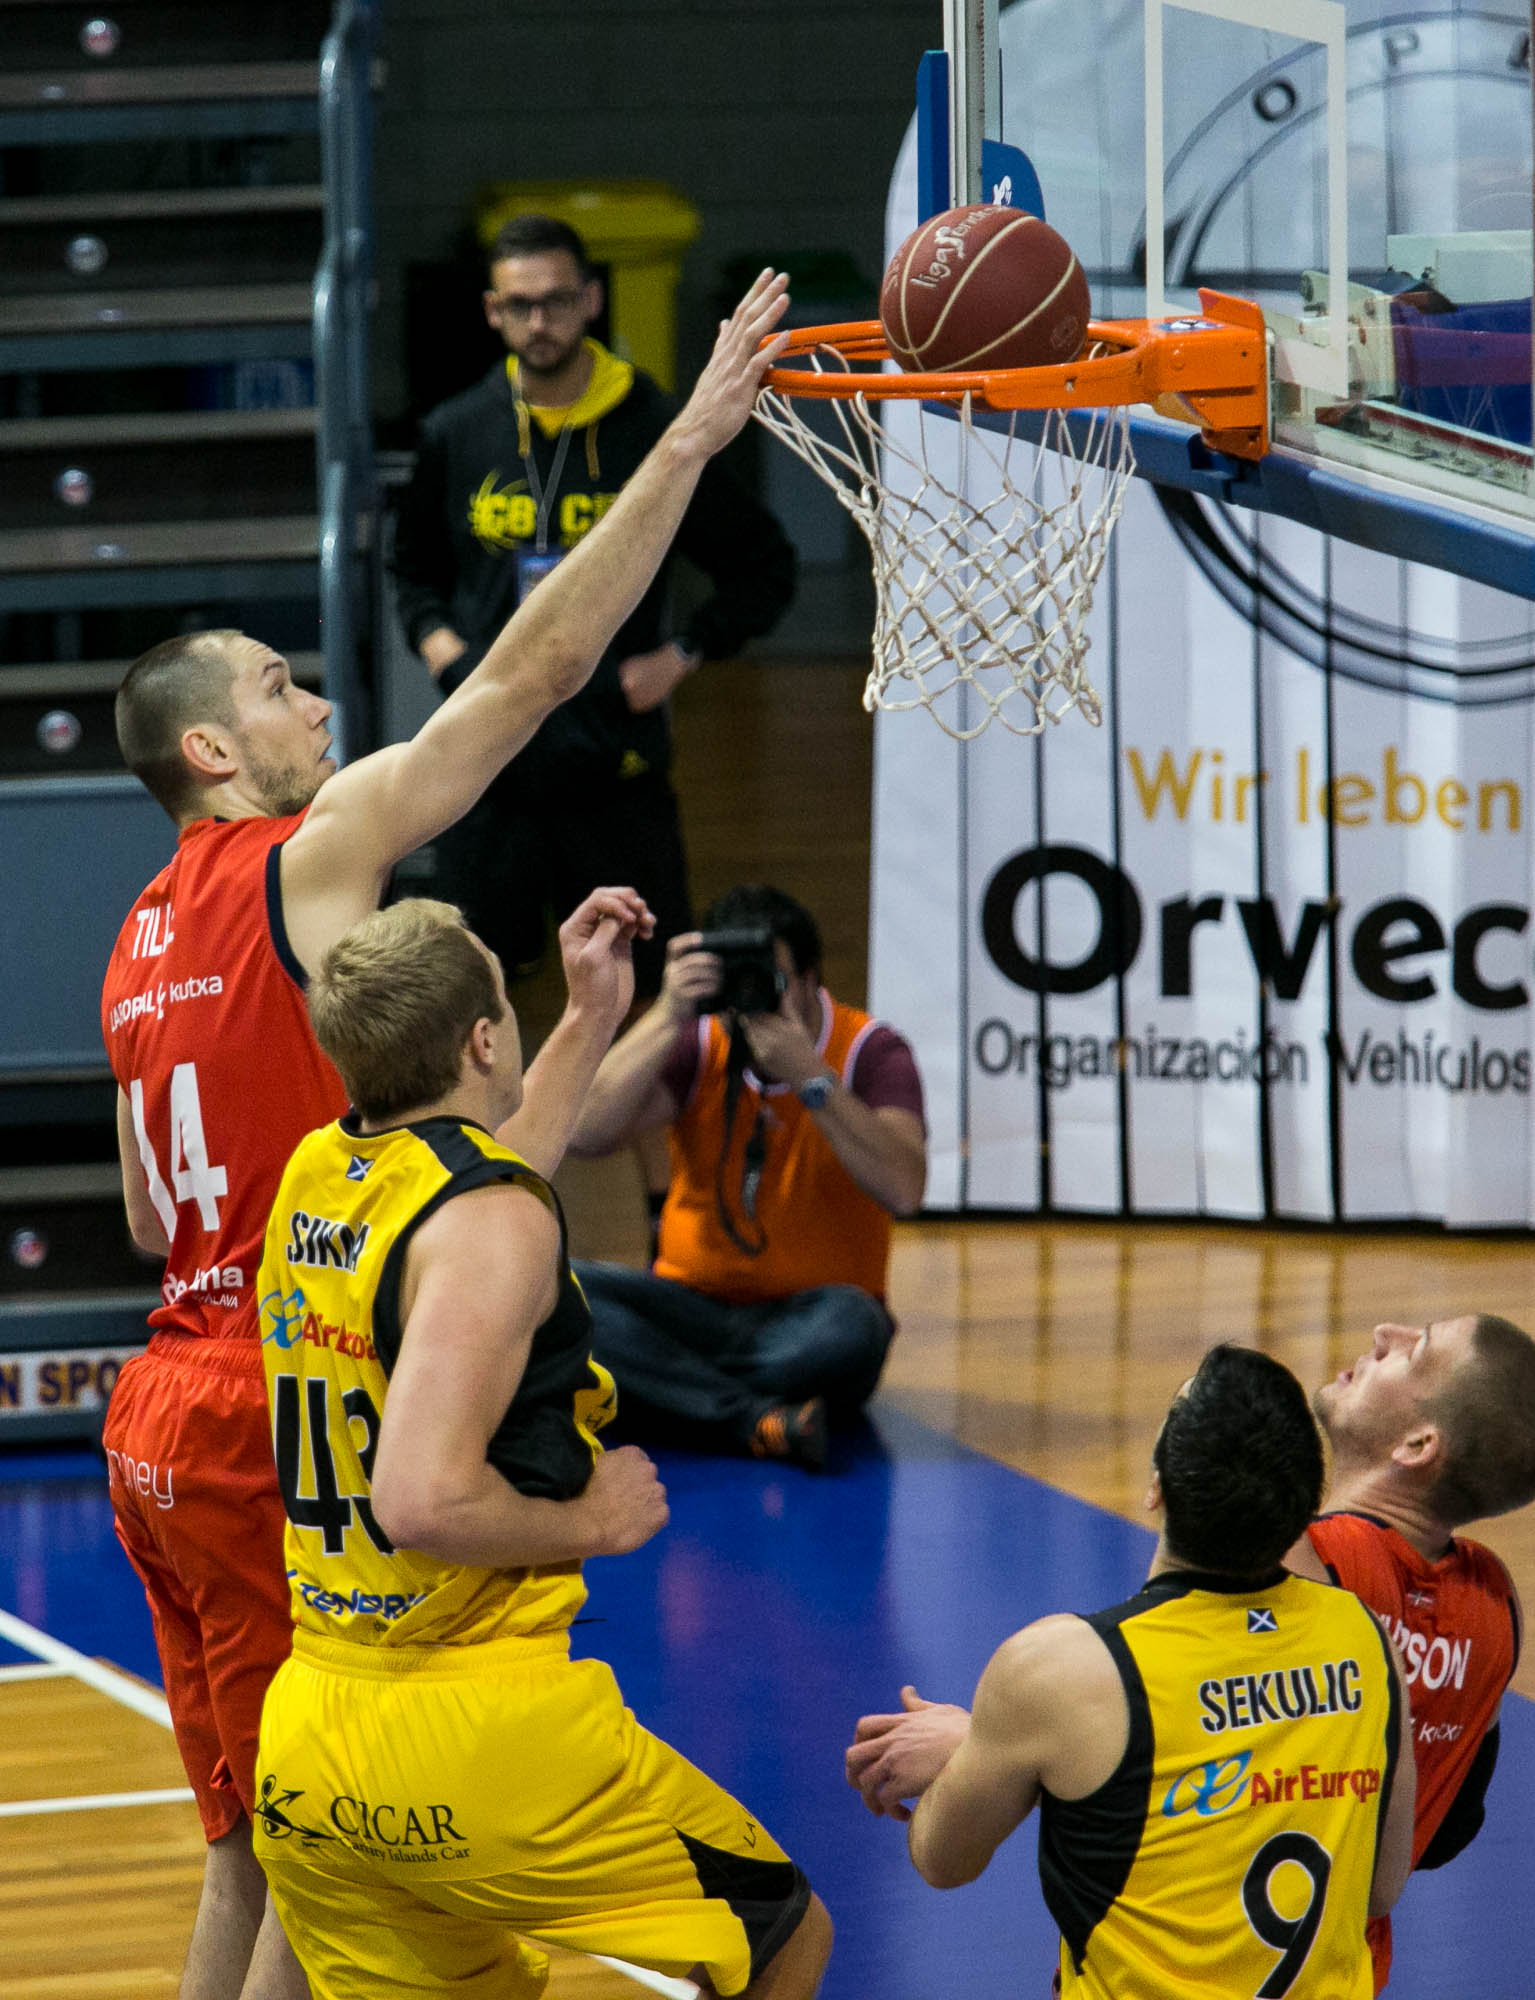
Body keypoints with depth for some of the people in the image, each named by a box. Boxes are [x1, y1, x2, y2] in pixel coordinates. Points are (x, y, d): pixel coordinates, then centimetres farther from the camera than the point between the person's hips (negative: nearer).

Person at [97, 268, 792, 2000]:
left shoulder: (144, 944, 15)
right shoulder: (310, 861, -9)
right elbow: (534, 670, -12)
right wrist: (690, 443, -8)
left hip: (169, 1415, 9)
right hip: (279, 1420, -9)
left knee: (254, 1850, 15)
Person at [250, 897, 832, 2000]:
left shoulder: (315, 1175, 9)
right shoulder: (493, 1220, -17)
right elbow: (425, 1501, -26)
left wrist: (594, 1024, 39)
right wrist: (589, 1521, -9)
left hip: (305, 1741, 8)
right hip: (477, 1734, -8)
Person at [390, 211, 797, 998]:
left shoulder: (652, 432, -1)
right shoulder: (453, 436, 6)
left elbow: (764, 570, 8)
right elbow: (415, 569, 23)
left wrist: (680, 655, -3)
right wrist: (435, 640, 3)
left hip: (617, 768, -2)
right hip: (488, 765, 2)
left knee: (659, 983, 1)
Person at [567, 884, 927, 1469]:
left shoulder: (869, 1051, -5)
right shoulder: (697, 1044, 2)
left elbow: (903, 1189, -22)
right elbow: (586, 1135, -14)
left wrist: (808, 1075, -27)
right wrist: (667, 1016, -21)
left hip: (804, 1319, -2)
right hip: (694, 1306, 2)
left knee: (849, 1326, -38)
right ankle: (758, 1418, -36)